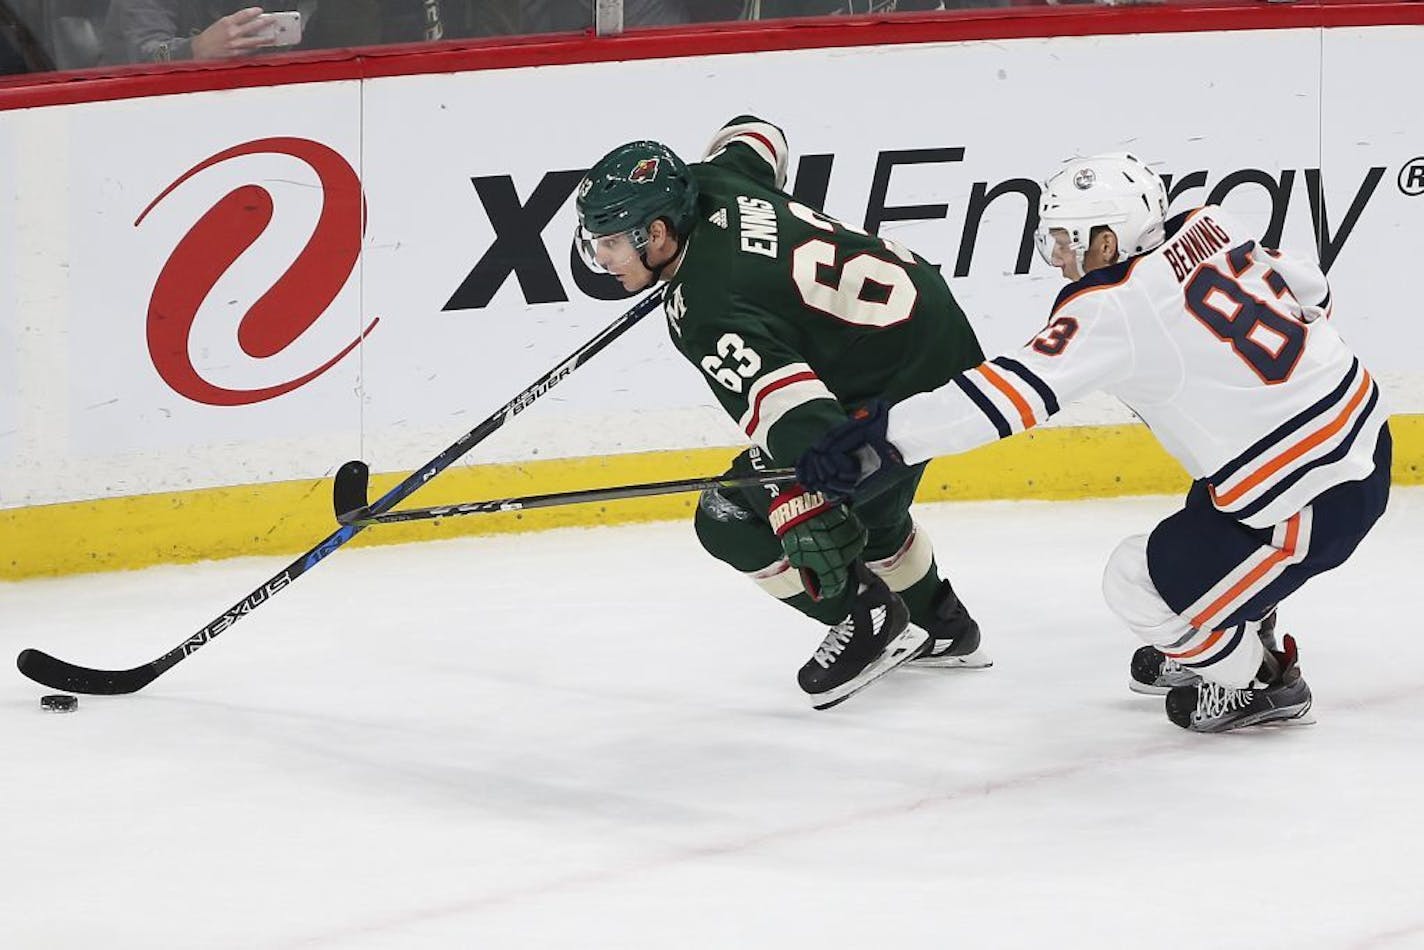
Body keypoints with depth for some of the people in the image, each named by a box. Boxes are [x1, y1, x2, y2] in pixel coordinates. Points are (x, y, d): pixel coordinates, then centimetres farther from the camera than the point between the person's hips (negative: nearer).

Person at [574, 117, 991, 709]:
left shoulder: (704, 311, -27)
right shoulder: (713, 181, -2)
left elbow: (791, 414, -38)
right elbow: (755, 135, 23)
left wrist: (810, 521, -44)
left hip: (901, 384, -11)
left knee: (732, 520, -7)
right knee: (864, 501, 34)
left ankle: (869, 622, 5)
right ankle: (941, 626, 50)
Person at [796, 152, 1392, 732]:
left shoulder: (1112, 310, -19)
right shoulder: (1212, 226, 2)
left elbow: (1013, 389, -26)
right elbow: (1310, 289, 14)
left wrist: (888, 437, -29)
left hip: (1314, 500, -9)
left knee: (1139, 585, 3)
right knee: (1203, 526, 32)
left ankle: (1259, 683, 19)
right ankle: (1247, 639, 49)